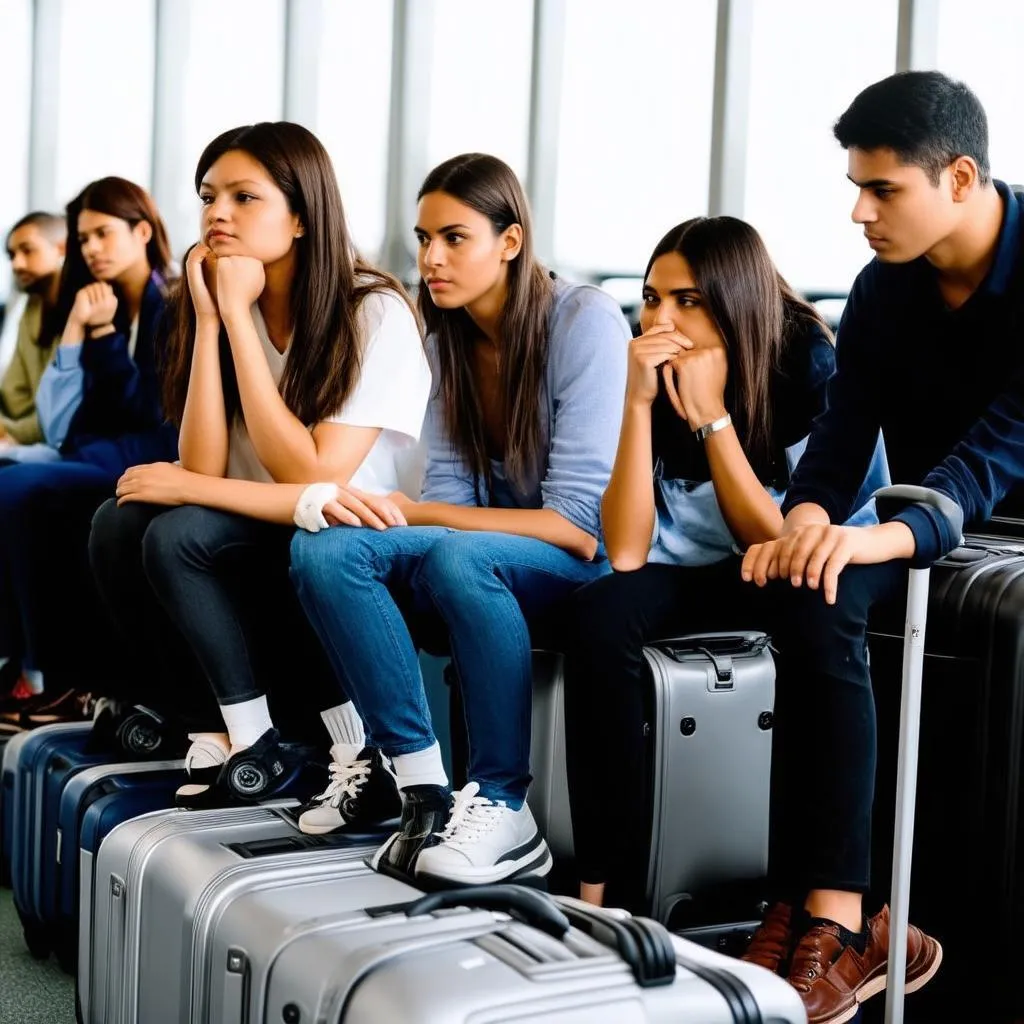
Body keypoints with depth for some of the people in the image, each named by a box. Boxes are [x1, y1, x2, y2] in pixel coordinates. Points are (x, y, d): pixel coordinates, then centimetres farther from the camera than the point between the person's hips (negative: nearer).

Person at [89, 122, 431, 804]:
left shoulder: (377, 315, -14)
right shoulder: (225, 308, 3)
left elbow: (311, 478, -22)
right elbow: (204, 469, -9)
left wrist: (238, 316, -18)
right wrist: (210, 317, -15)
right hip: (258, 559, 6)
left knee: (178, 534, -27)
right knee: (120, 523, -20)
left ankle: (257, 743, -14)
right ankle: (209, 731, -12)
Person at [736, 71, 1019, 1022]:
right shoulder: (885, 288, 3)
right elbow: (843, 430, -3)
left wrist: (882, 537, -44)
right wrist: (806, 521, -26)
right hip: (925, 527, 5)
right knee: (816, 597, -26)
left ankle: (829, 920, -25)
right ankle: (835, 921, -31)